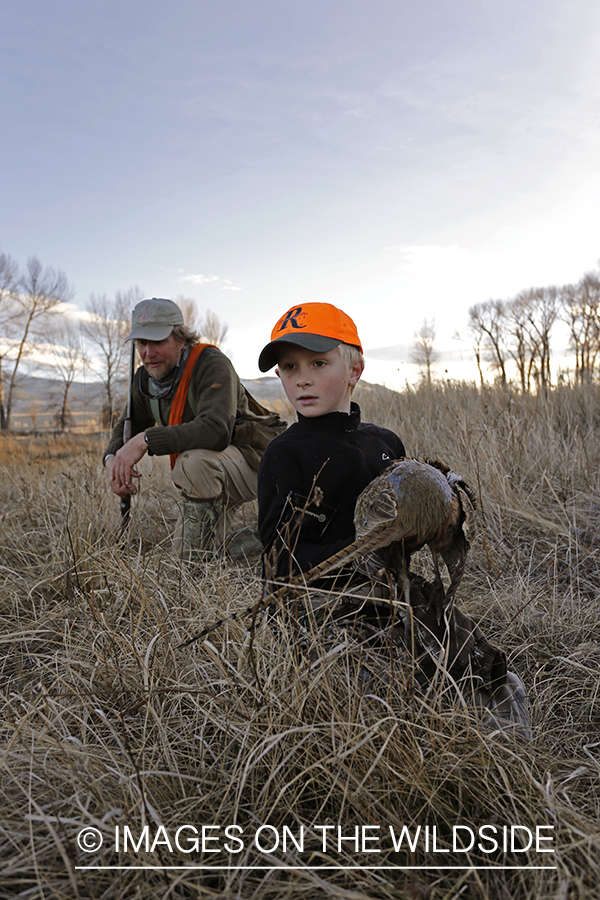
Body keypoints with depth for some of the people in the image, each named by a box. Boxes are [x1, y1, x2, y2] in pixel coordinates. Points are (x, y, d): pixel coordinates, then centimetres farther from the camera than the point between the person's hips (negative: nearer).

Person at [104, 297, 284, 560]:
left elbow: (217, 430, -40)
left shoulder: (212, 364, -25)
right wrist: (113, 458, -15)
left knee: (194, 462, -39)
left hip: (255, 459, -8)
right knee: (183, 552, 12)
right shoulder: (145, 378, 0)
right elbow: (127, 426, 9)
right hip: (213, 475, 8)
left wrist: (146, 439, -40)